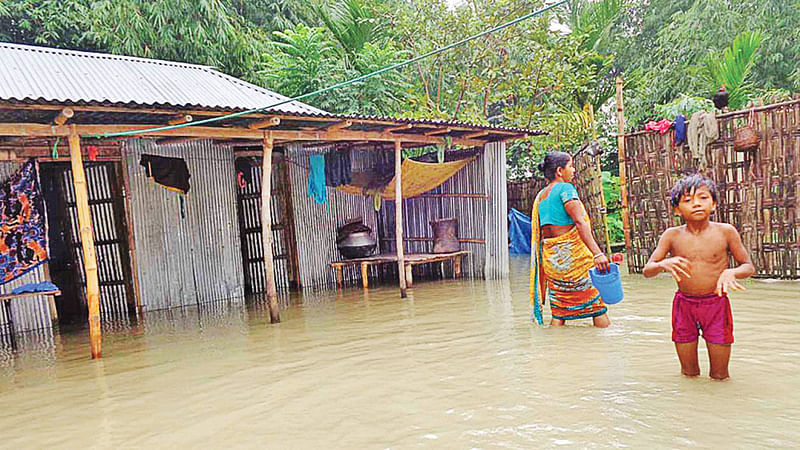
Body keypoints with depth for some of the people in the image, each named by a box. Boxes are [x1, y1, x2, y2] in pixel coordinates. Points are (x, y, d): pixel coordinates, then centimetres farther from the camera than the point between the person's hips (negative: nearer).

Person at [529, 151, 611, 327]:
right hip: (572, 252, -7)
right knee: (596, 303, 4)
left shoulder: (540, 195, 15)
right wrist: (597, 253, -26)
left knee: (559, 309, 9)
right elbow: (580, 222, -20)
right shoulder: (565, 188, -8)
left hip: (550, 256, 7)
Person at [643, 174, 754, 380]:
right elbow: (647, 270, -4)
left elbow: (748, 266, 4)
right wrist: (664, 264, -26)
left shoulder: (725, 232, -5)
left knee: (719, 377, 9)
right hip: (684, 304, 1)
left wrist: (731, 272, -18)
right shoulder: (672, 235, -3)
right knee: (689, 374, 12)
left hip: (716, 304, 0)